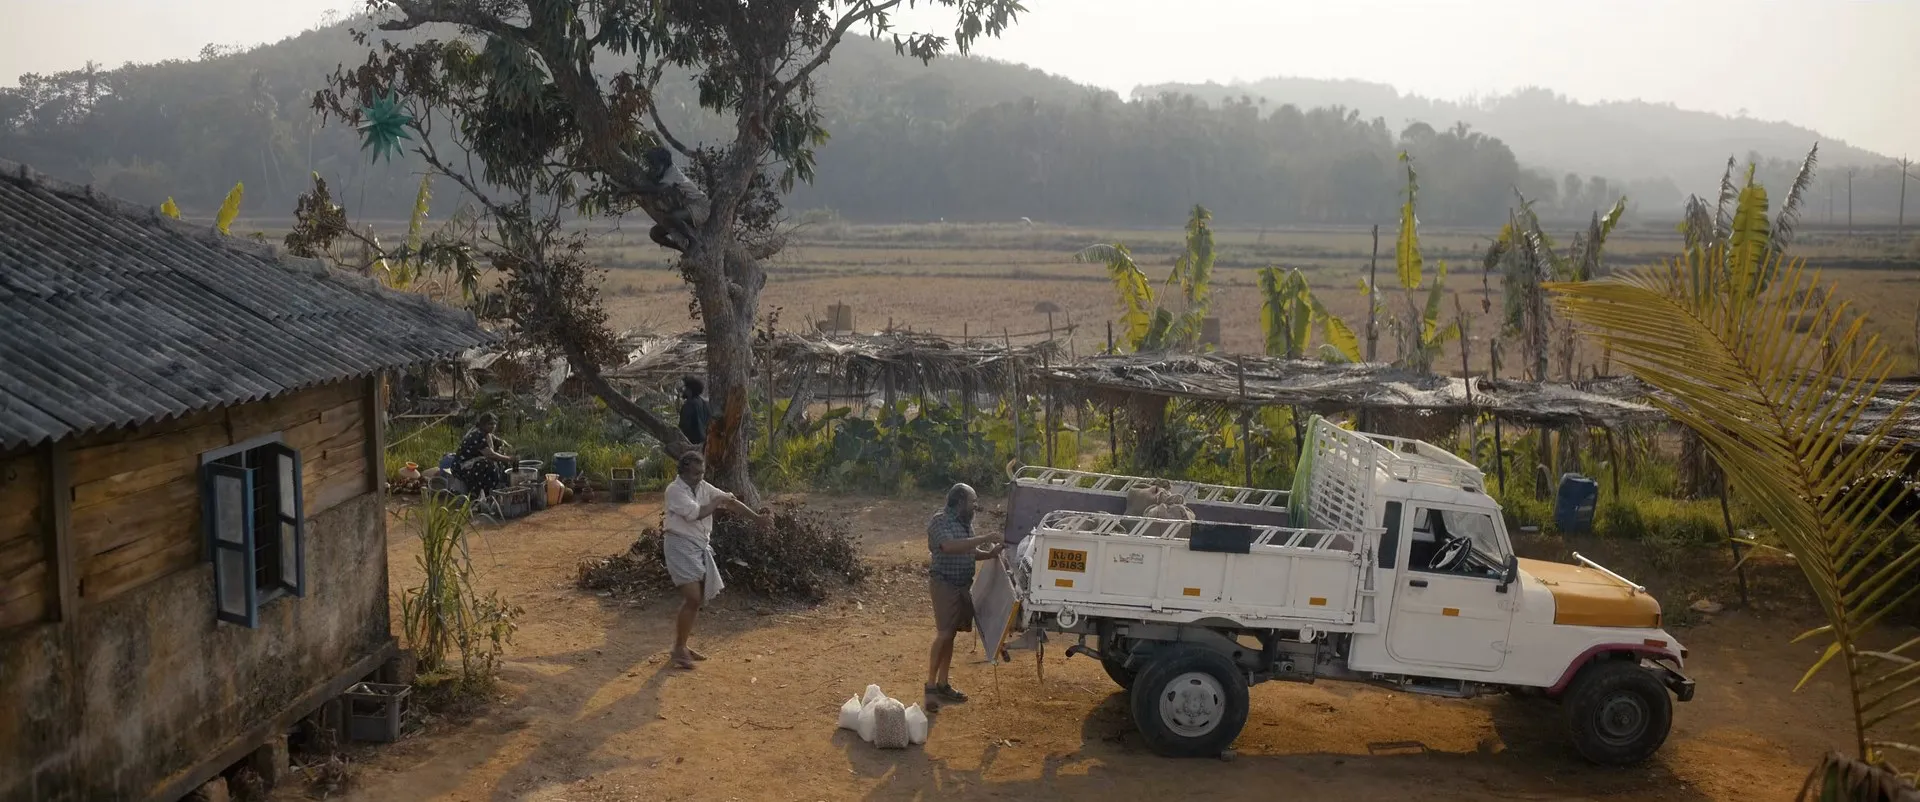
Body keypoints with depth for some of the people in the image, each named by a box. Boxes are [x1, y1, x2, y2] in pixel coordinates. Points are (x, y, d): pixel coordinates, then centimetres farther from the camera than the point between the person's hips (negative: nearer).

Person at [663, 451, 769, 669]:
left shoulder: (704, 487, 7)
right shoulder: (675, 490, -15)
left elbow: (730, 501, 5)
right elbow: (695, 513, -24)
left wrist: (756, 517, -2)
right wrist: (718, 501, -10)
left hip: (700, 547, 8)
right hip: (681, 547, -8)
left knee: (697, 600, 11)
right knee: (693, 598, -15)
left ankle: (682, 645, 22)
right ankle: (678, 649, -7)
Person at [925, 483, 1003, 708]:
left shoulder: (966, 522, 10)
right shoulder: (940, 521, -15)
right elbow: (950, 546, -32)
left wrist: (990, 553, 0)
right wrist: (985, 538, -32)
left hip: (963, 584, 8)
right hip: (945, 584, -8)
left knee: (950, 634, 11)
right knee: (943, 634, -13)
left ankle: (943, 684, 19)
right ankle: (930, 686, -6)